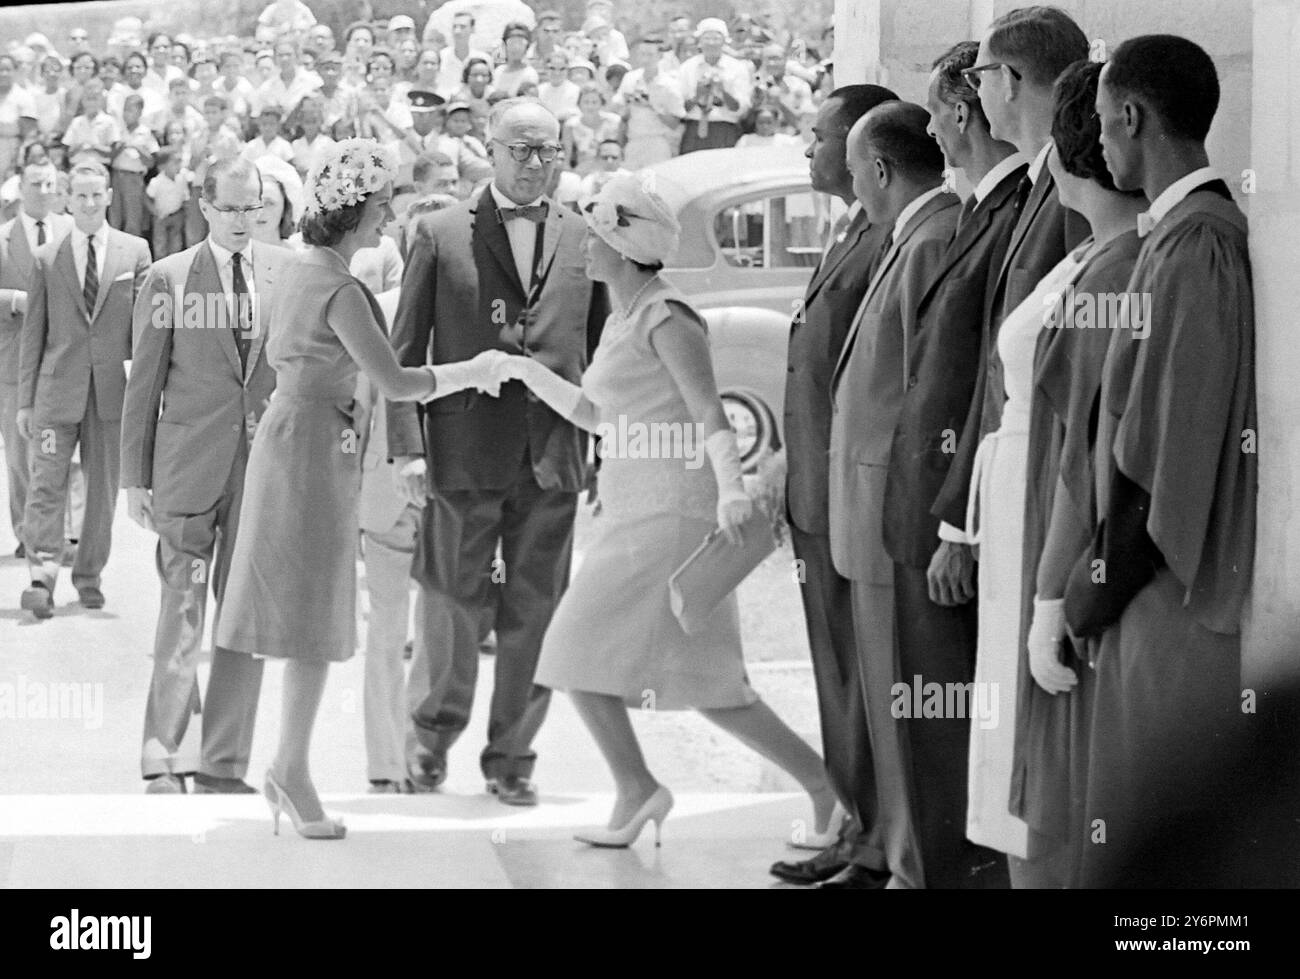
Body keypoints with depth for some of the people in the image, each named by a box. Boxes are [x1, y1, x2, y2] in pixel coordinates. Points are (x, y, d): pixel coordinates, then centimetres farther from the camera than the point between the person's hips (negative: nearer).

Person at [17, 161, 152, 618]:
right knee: (47, 482, -9)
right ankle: (42, 577, -13)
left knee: (103, 486, 7)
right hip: (58, 390, -1)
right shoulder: (47, 259, 5)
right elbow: (34, 333, 7)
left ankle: (89, 575, 19)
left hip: (114, 390, 1)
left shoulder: (134, 252, 5)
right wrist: (25, 399, 4)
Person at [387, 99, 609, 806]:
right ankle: (434, 730, 26)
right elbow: (405, 350, 2)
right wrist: (407, 446, -6)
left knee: (535, 613, 4)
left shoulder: (584, 239, 9)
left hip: (553, 454, 2)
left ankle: (511, 758, 15)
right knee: (452, 603, 4)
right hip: (464, 450, -2)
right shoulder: (440, 234, 4)